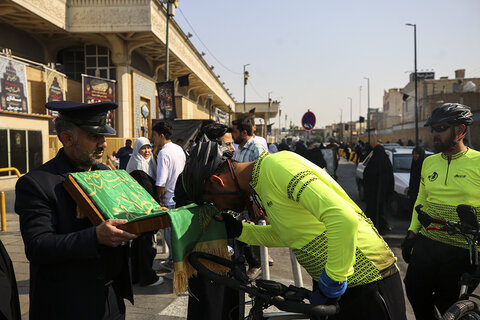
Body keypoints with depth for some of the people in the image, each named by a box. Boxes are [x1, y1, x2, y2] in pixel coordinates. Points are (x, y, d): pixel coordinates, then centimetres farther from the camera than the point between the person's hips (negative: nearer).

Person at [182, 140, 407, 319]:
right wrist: (240, 231, 8)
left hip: (369, 283, -9)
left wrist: (332, 281, -22)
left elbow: (343, 218, -32)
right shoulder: (261, 182, 8)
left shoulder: (275, 166, -22)